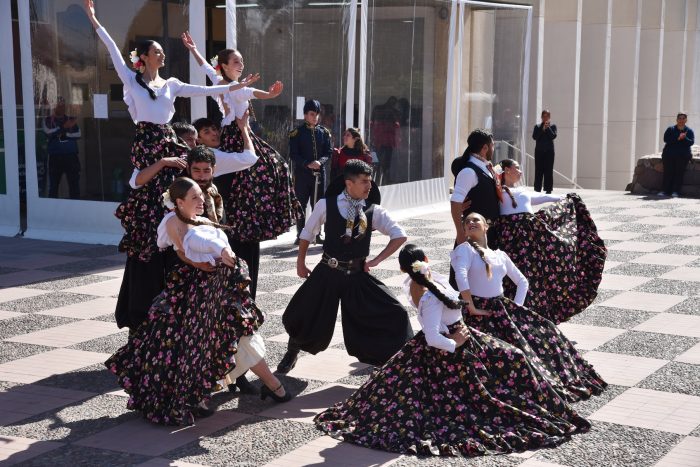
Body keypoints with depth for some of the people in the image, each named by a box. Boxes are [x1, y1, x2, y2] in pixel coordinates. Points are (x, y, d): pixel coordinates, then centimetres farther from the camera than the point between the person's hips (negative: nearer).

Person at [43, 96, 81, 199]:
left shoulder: (71, 119, 12)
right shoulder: (48, 120, 7)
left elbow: (78, 134, 1)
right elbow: (49, 133, -12)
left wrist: (64, 134, -12)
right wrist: (64, 127, -21)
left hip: (71, 156, 1)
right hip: (55, 157, -1)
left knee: (74, 183, -3)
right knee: (54, 184, 3)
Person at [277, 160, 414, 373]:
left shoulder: (373, 211, -5)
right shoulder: (326, 205, -7)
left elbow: (400, 236, -2)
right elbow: (307, 233, 8)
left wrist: (376, 260, -6)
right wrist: (300, 263, 14)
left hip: (358, 274, 1)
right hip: (327, 272, -1)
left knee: (393, 314, -6)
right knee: (303, 316, 8)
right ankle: (291, 353, 40)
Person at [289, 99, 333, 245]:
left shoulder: (324, 132, 9)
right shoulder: (297, 133, -1)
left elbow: (329, 152, 5)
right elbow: (293, 154, -5)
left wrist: (320, 161, -15)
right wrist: (308, 164, -18)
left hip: (319, 173, 3)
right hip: (302, 173, -3)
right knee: (301, 204, 0)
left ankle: (317, 234, 13)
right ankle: (300, 235, 7)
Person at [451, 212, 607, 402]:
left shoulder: (500, 255, 16)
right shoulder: (465, 249, -3)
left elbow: (522, 281, 23)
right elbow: (461, 275, -21)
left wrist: (517, 306, 10)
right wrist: (470, 306, -24)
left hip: (502, 308, 7)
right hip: (478, 311, -6)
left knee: (545, 331, 0)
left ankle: (565, 378, 12)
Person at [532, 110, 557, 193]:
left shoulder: (553, 126, 7)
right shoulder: (537, 127, 9)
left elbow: (553, 136, -7)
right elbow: (534, 137, -4)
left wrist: (548, 128, -12)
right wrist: (542, 129, -11)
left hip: (549, 151, -1)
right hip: (539, 151, 1)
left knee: (549, 171, -3)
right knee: (538, 171, -1)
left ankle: (548, 190, -3)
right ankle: (537, 190, 2)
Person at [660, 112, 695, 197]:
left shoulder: (689, 131, 14)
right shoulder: (670, 129, 14)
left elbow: (691, 142, 0)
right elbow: (666, 139, -3)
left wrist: (684, 138, -20)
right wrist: (678, 138, -15)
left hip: (683, 155, -1)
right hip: (669, 154, 1)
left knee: (679, 171, -17)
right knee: (667, 170, -16)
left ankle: (676, 191, -19)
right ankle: (666, 190, -17)